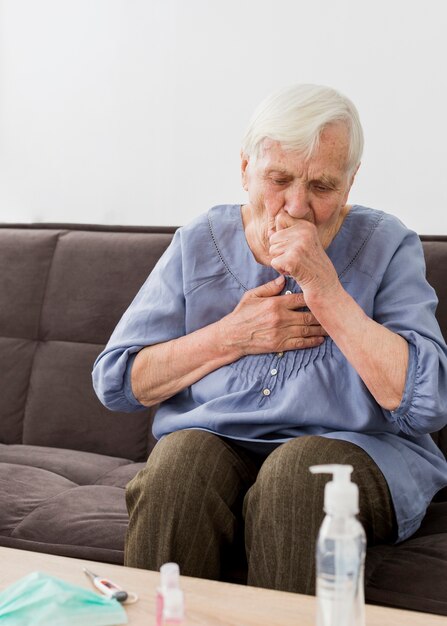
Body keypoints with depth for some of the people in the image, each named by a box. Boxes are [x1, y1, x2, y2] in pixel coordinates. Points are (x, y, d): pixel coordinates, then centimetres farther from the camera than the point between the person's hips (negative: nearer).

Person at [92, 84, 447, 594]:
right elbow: (115, 381, 4)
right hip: (213, 442, 2)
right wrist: (234, 336, -8)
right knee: (182, 459, -29)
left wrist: (325, 291, -17)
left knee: (299, 471, -33)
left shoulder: (387, 246, 1)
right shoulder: (198, 245, 7)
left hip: (353, 449, -2)